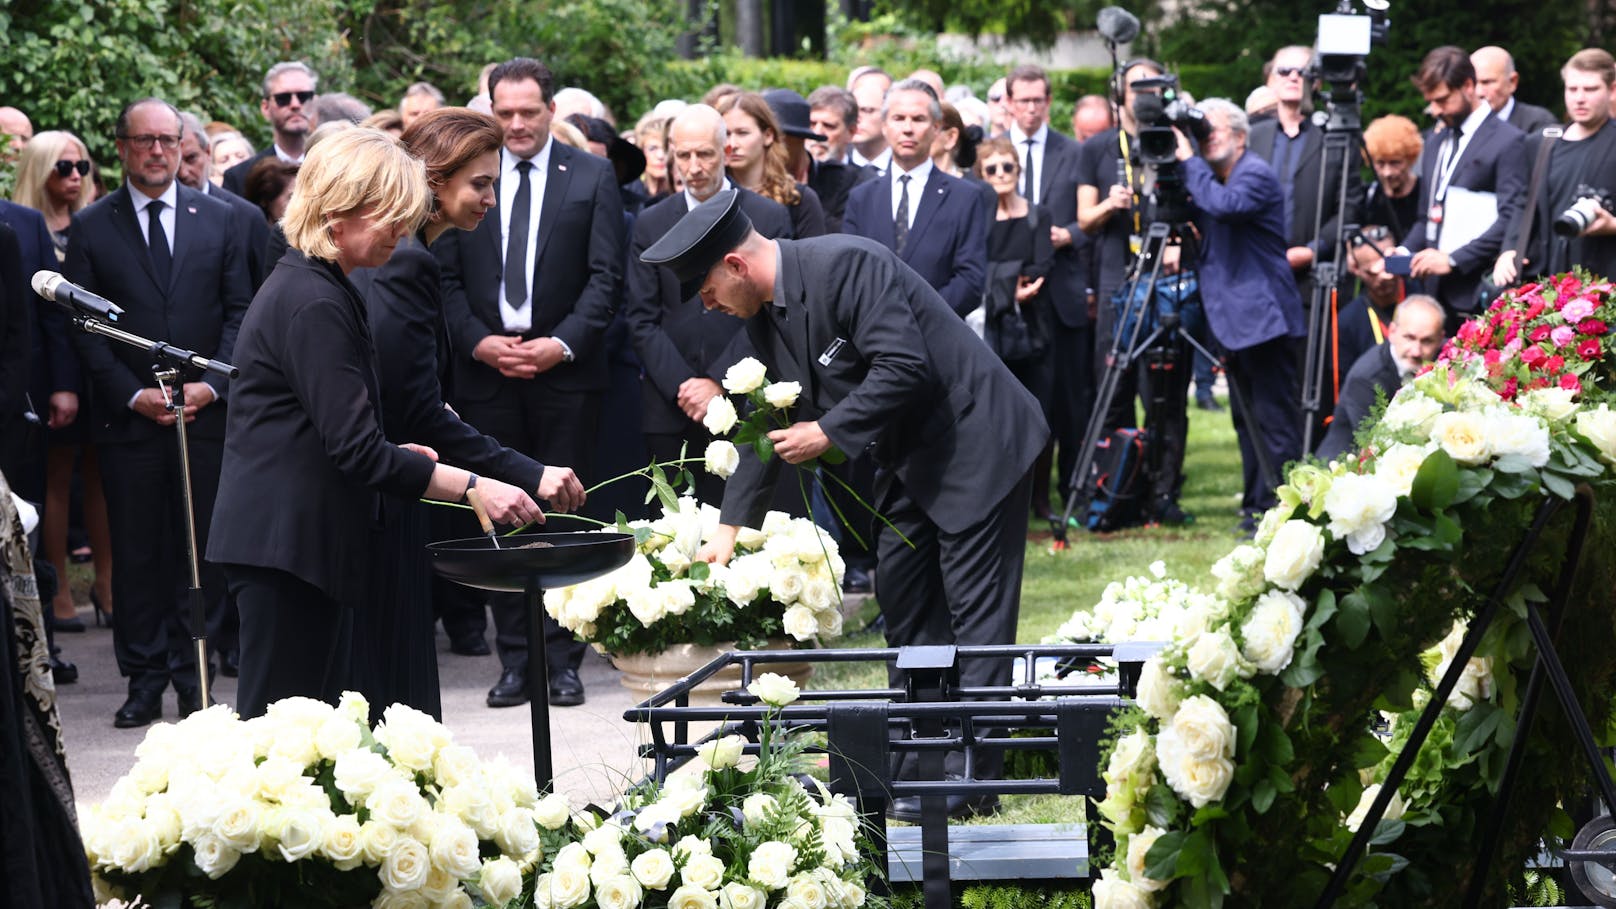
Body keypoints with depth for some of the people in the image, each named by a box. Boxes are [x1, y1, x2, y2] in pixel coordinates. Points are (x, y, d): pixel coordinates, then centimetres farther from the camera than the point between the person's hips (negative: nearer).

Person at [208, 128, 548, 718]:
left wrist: (398, 457, 14)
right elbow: (355, 448, -22)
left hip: (299, 537, 11)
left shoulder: (303, 287, 17)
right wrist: (470, 487, -21)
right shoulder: (314, 304, -17)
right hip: (288, 544, -11)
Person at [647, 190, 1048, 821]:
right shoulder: (764, 317, 5)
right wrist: (732, 525, 12)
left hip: (971, 439, -10)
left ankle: (972, 776, -7)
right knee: (903, 605, 12)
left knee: (975, 608, -7)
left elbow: (903, 367, -28)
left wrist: (828, 432, -21)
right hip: (909, 457, 10)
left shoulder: (846, 265, -23)